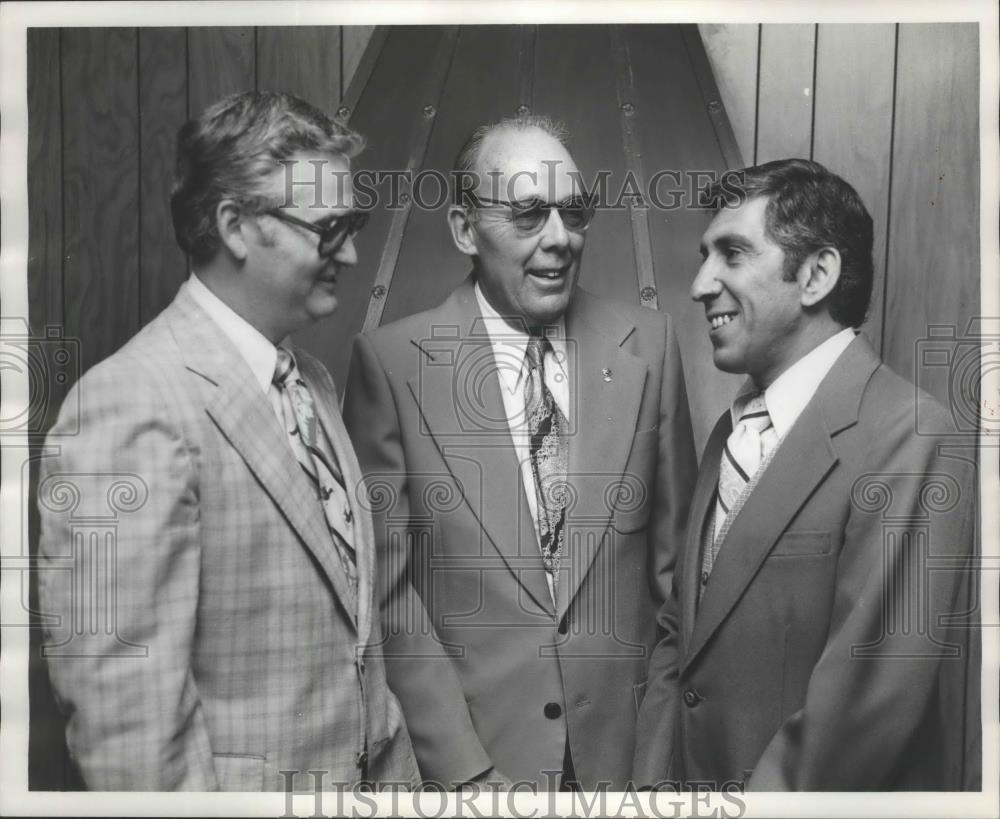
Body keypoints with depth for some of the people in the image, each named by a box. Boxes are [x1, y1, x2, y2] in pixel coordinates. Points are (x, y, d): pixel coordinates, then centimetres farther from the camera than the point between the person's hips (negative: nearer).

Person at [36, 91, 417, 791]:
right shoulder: (134, 405, -22)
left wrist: (397, 766, 7)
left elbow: (353, 619, 8)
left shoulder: (313, 379, 5)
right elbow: (123, 701, -22)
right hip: (246, 784, -7)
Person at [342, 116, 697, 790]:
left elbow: (673, 554, 1)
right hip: (468, 750, -2)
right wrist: (463, 768, -13)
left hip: (628, 746, 3)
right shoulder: (392, 361, -11)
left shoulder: (649, 344, -4)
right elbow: (387, 583, -10)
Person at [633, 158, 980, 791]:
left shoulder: (909, 438, -22)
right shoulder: (730, 432, 3)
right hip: (690, 777, 7)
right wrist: (655, 782, -4)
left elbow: (868, 700, -25)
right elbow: (680, 637, 6)